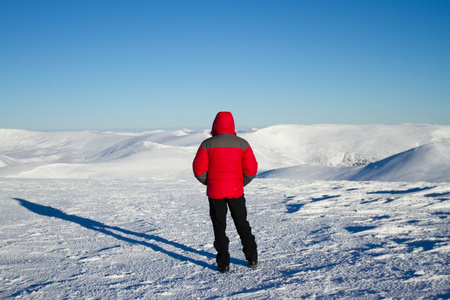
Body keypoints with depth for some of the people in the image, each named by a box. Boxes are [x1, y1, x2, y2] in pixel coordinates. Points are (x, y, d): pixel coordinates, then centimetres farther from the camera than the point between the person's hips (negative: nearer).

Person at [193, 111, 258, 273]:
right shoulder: (242, 143, -2)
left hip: (215, 191, -1)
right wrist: (242, 183, 10)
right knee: (242, 224, 16)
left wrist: (208, 182, 9)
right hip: (236, 191, 2)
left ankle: (223, 264, 9)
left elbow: (199, 169, -7)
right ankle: (252, 258, 23)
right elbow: (251, 168, -4)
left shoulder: (207, 144, -6)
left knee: (219, 226, 8)